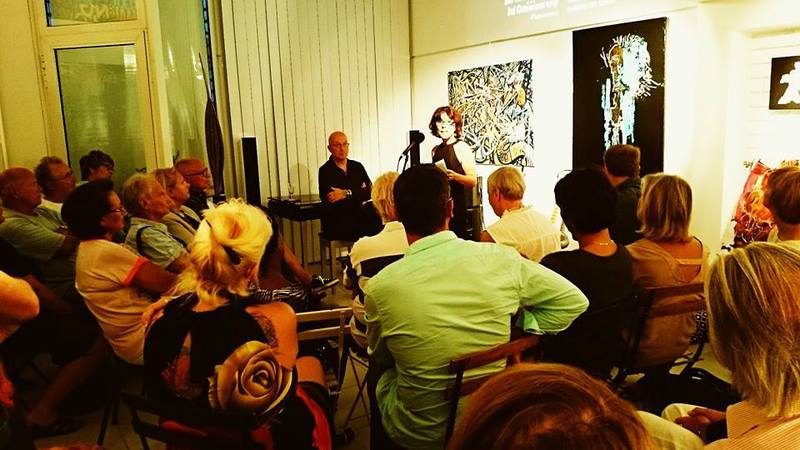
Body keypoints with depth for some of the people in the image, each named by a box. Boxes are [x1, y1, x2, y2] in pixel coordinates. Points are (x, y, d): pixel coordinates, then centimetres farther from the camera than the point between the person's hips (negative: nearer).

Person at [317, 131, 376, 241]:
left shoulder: (357, 167, 12)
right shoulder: (325, 171, -2)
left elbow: (370, 191, 0)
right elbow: (328, 200, -14)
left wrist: (346, 193, -14)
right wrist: (358, 193, -11)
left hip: (359, 218, 5)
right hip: (336, 223, -5)